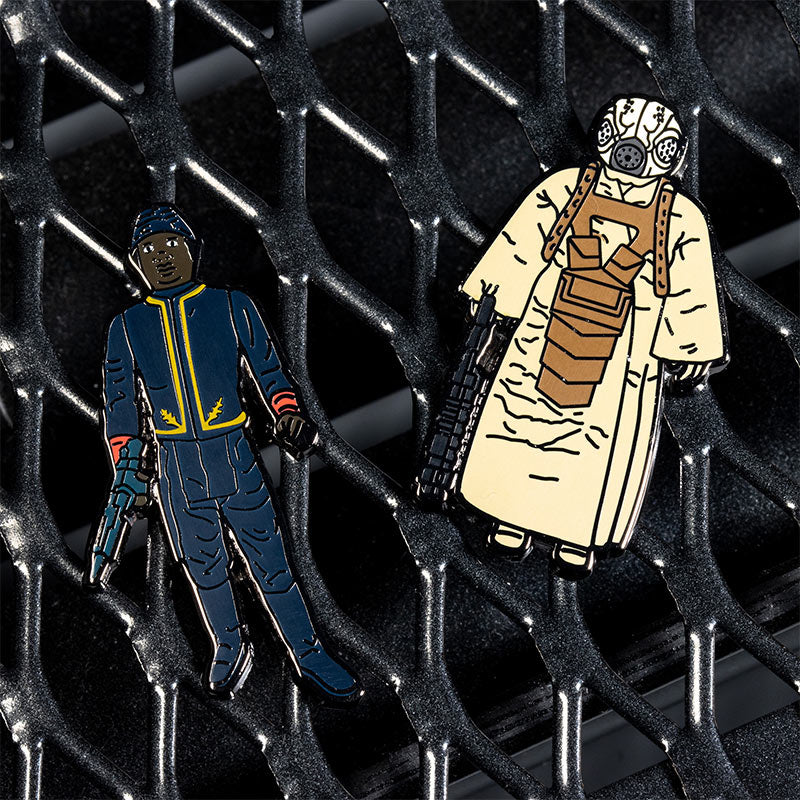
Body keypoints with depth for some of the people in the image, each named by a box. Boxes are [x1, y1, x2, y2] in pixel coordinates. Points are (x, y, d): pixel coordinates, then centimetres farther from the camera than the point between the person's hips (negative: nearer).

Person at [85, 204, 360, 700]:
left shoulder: (232, 307, 4)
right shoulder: (127, 328, 7)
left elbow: (267, 369, 7)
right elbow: (121, 401, 12)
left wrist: (288, 415, -10)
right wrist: (126, 464, 3)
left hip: (235, 459, -1)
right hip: (176, 468, 2)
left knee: (271, 563, -1)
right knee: (205, 567, 10)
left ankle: (310, 658, 9)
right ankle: (230, 650, 31)